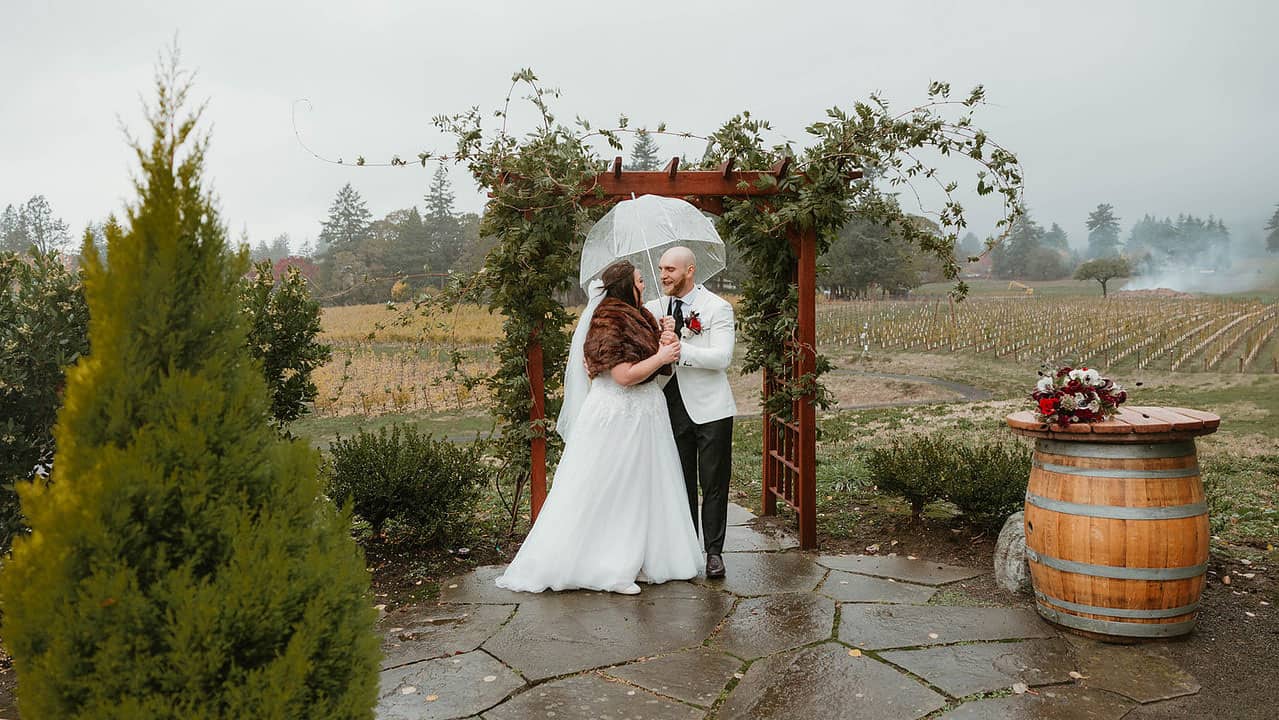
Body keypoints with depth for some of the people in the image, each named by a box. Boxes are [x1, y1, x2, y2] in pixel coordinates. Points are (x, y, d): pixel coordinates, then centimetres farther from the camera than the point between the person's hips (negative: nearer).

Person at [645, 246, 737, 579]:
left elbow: (722, 357, -18)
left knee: (714, 485, 3)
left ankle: (714, 552, 14)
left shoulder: (718, 308, -6)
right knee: (681, 484, 10)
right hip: (672, 409, 4)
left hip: (710, 409, -4)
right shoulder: (653, 309, 8)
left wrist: (678, 348, -24)